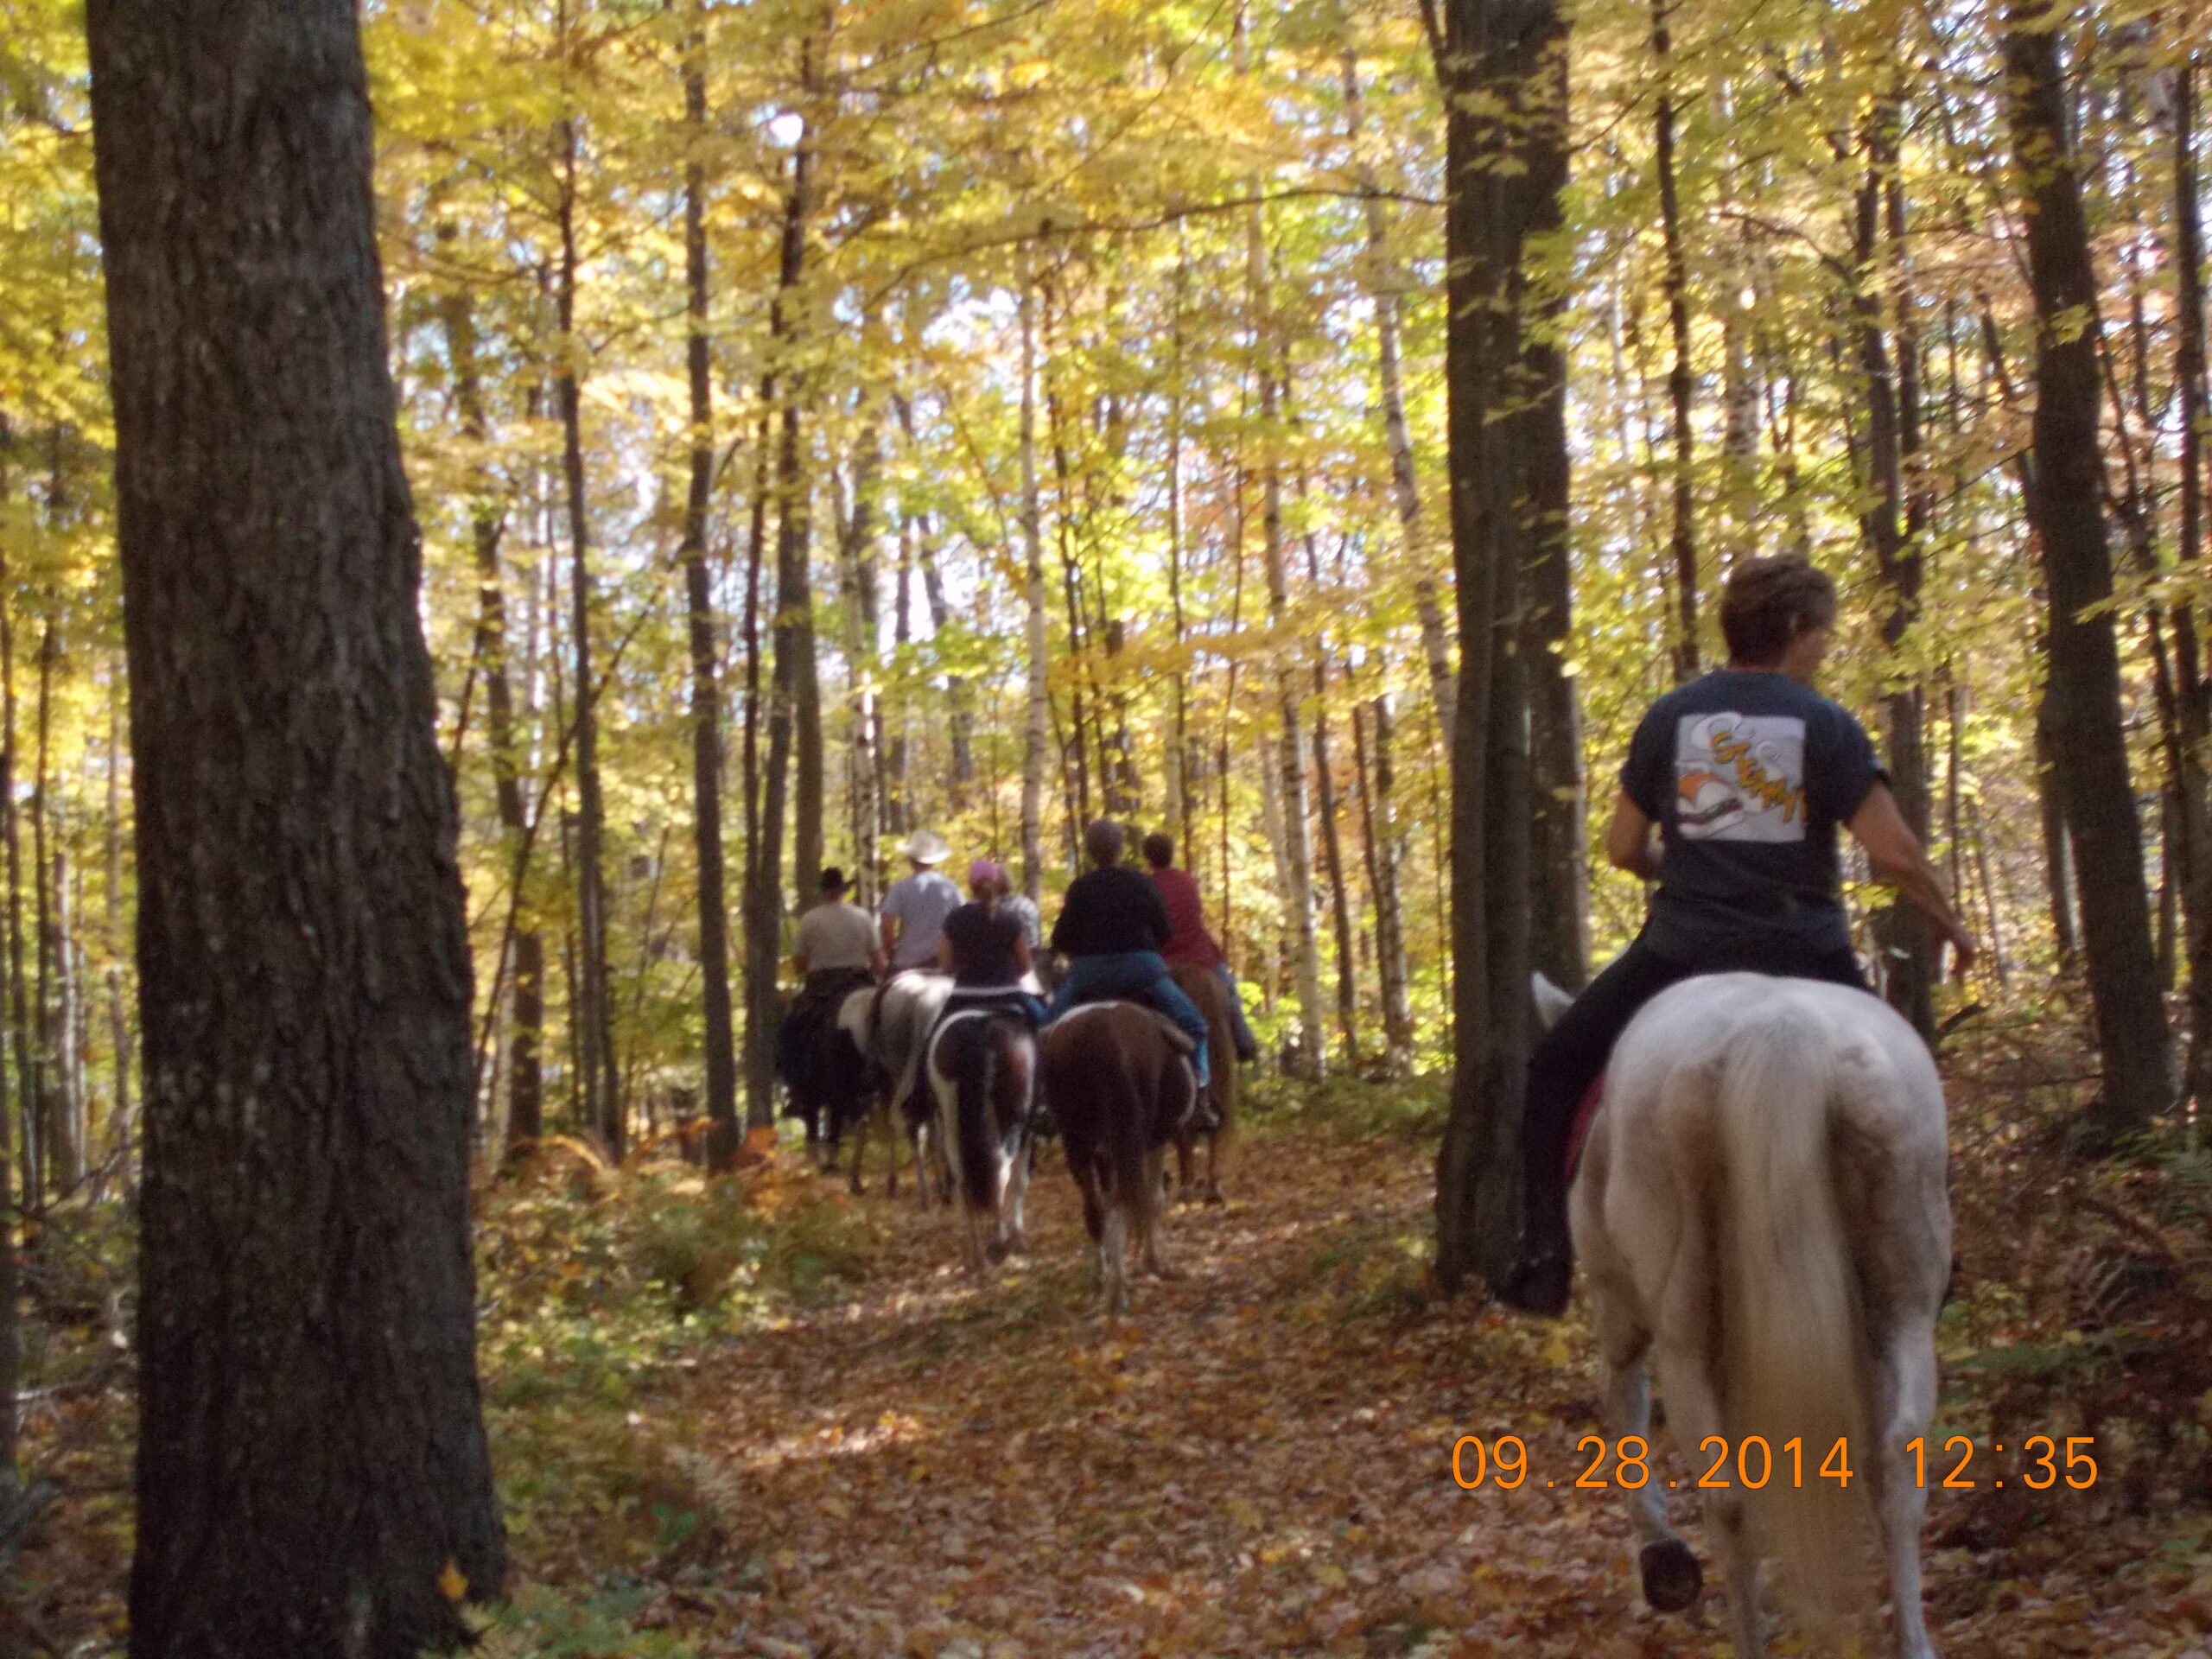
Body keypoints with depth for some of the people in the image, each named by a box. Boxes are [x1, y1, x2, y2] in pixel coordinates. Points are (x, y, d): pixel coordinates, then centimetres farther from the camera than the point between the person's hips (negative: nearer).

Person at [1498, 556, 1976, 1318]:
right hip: (1803, 954, 0)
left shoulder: (1668, 717, 5)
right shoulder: (1828, 725, -2)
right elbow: (1893, 852, -9)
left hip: (1682, 944, 1)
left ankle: (1547, 1243, 3)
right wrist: (1951, 925, 7)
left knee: (1557, 1064, 16)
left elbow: (1623, 849, 9)